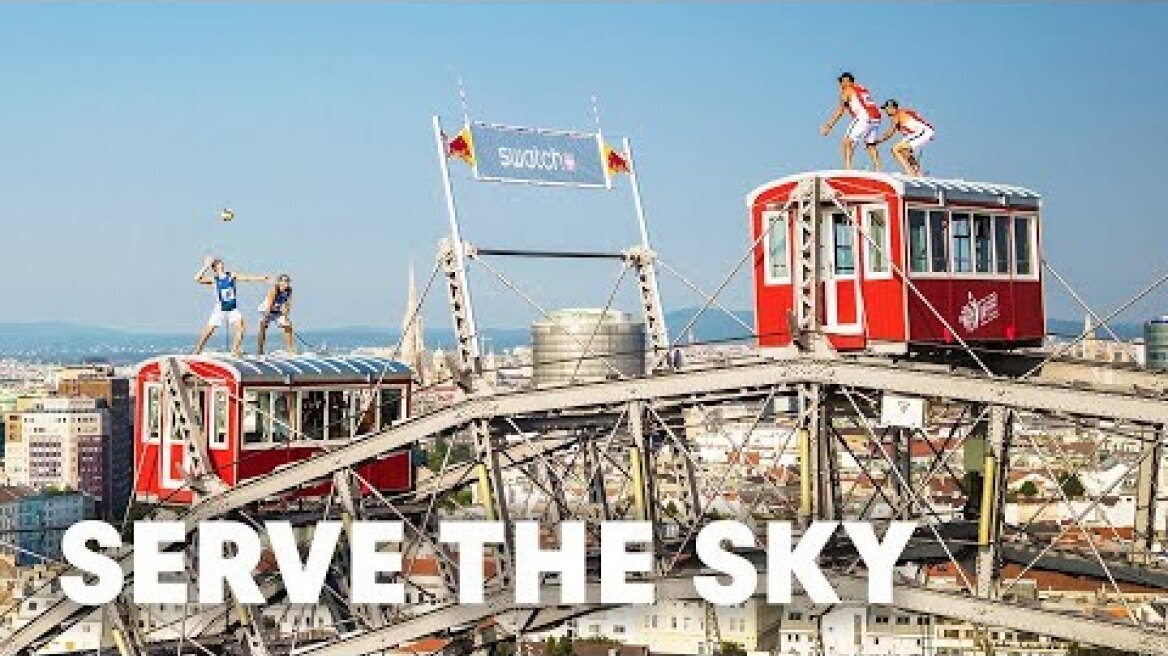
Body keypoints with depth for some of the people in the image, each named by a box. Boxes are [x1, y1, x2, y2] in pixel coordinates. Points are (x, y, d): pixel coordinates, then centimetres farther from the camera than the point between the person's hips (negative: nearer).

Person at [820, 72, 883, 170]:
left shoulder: (847, 91, 6)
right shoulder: (863, 90, 27)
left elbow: (840, 110, 0)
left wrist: (829, 125, 0)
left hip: (864, 118, -7)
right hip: (876, 118, 7)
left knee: (847, 141, -2)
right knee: (871, 146, 15)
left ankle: (848, 168, -13)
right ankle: (878, 171, 10)